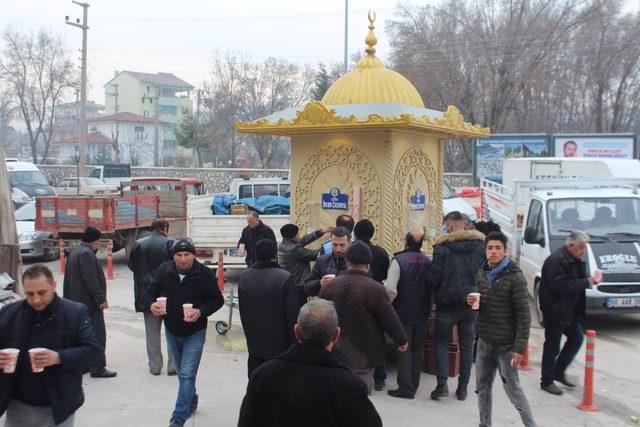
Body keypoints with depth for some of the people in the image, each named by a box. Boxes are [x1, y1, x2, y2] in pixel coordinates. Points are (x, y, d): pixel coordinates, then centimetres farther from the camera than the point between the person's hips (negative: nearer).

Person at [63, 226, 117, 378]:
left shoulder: (75, 252, 16)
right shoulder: (87, 253, -17)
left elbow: (68, 278, 21)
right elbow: (91, 280, -23)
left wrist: (67, 298, 25)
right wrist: (101, 299, -20)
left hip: (76, 301, 10)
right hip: (90, 303, -10)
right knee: (97, 336, -6)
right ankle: (98, 368, -5)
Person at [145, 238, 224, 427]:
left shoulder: (205, 273, -15)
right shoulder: (164, 270, -6)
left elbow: (217, 300, -9)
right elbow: (151, 291, 5)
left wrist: (201, 312, -26)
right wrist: (151, 304, -17)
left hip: (194, 333, -4)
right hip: (172, 331, 4)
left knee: (187, 374, -9)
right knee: (182, 372, 21)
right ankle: (191, 402, 44)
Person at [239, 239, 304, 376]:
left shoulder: (243, 277, -1)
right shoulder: (285, 278, -16)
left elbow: (243, 312, 8)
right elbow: (292, 315, -14)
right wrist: (296, 343, -4)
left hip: (254, 343, 5)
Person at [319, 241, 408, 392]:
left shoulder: (329, 287, -2)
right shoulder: (375, 289, -16)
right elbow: (390, 320, -9)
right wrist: (401, 341, 9)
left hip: (335, 355, 4)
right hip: (364, 356, -4)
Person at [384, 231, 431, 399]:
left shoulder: (399, 260, -14)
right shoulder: (428, 262, 0)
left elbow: (390, 289, -23)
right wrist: (427, 307, 14)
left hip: (403, 313, -4)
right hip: (422, 313, 5)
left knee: (404, 350, 4)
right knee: (418, 349, 15)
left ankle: (406, 388, 6)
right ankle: (414, 385, 24)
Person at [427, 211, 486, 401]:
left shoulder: (442, 246, -10)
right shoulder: (481, 244, 2)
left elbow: (434, 276, -11)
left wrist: (433, 291, 7)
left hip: (447, 302, -3)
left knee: (441, 342, 10)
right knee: (467, 345, 13)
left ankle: (442, 383, -1)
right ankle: (463, 387, 16)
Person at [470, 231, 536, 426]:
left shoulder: (515, 277, -12)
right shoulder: (481, 274, 7)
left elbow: (523, 315, -13)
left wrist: (519, 347, -18)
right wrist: (473, 301, -5)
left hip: (505, 344, -6)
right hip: (484, 341, 6)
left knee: (512, 388, -1)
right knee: (482, 386, 11)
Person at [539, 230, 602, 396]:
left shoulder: (576, 260, 10)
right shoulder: (556, 261, -21)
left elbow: (577, 282, 17)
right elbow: (560, 286, -28)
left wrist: (592, 279, -4)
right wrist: (587, 282, -24)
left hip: (569, 310, 10)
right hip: (554, 310, -9)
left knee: (577, 338, 14)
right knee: (552, 346, -1)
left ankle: (559, 372, 27)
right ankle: (547, 381, 12)